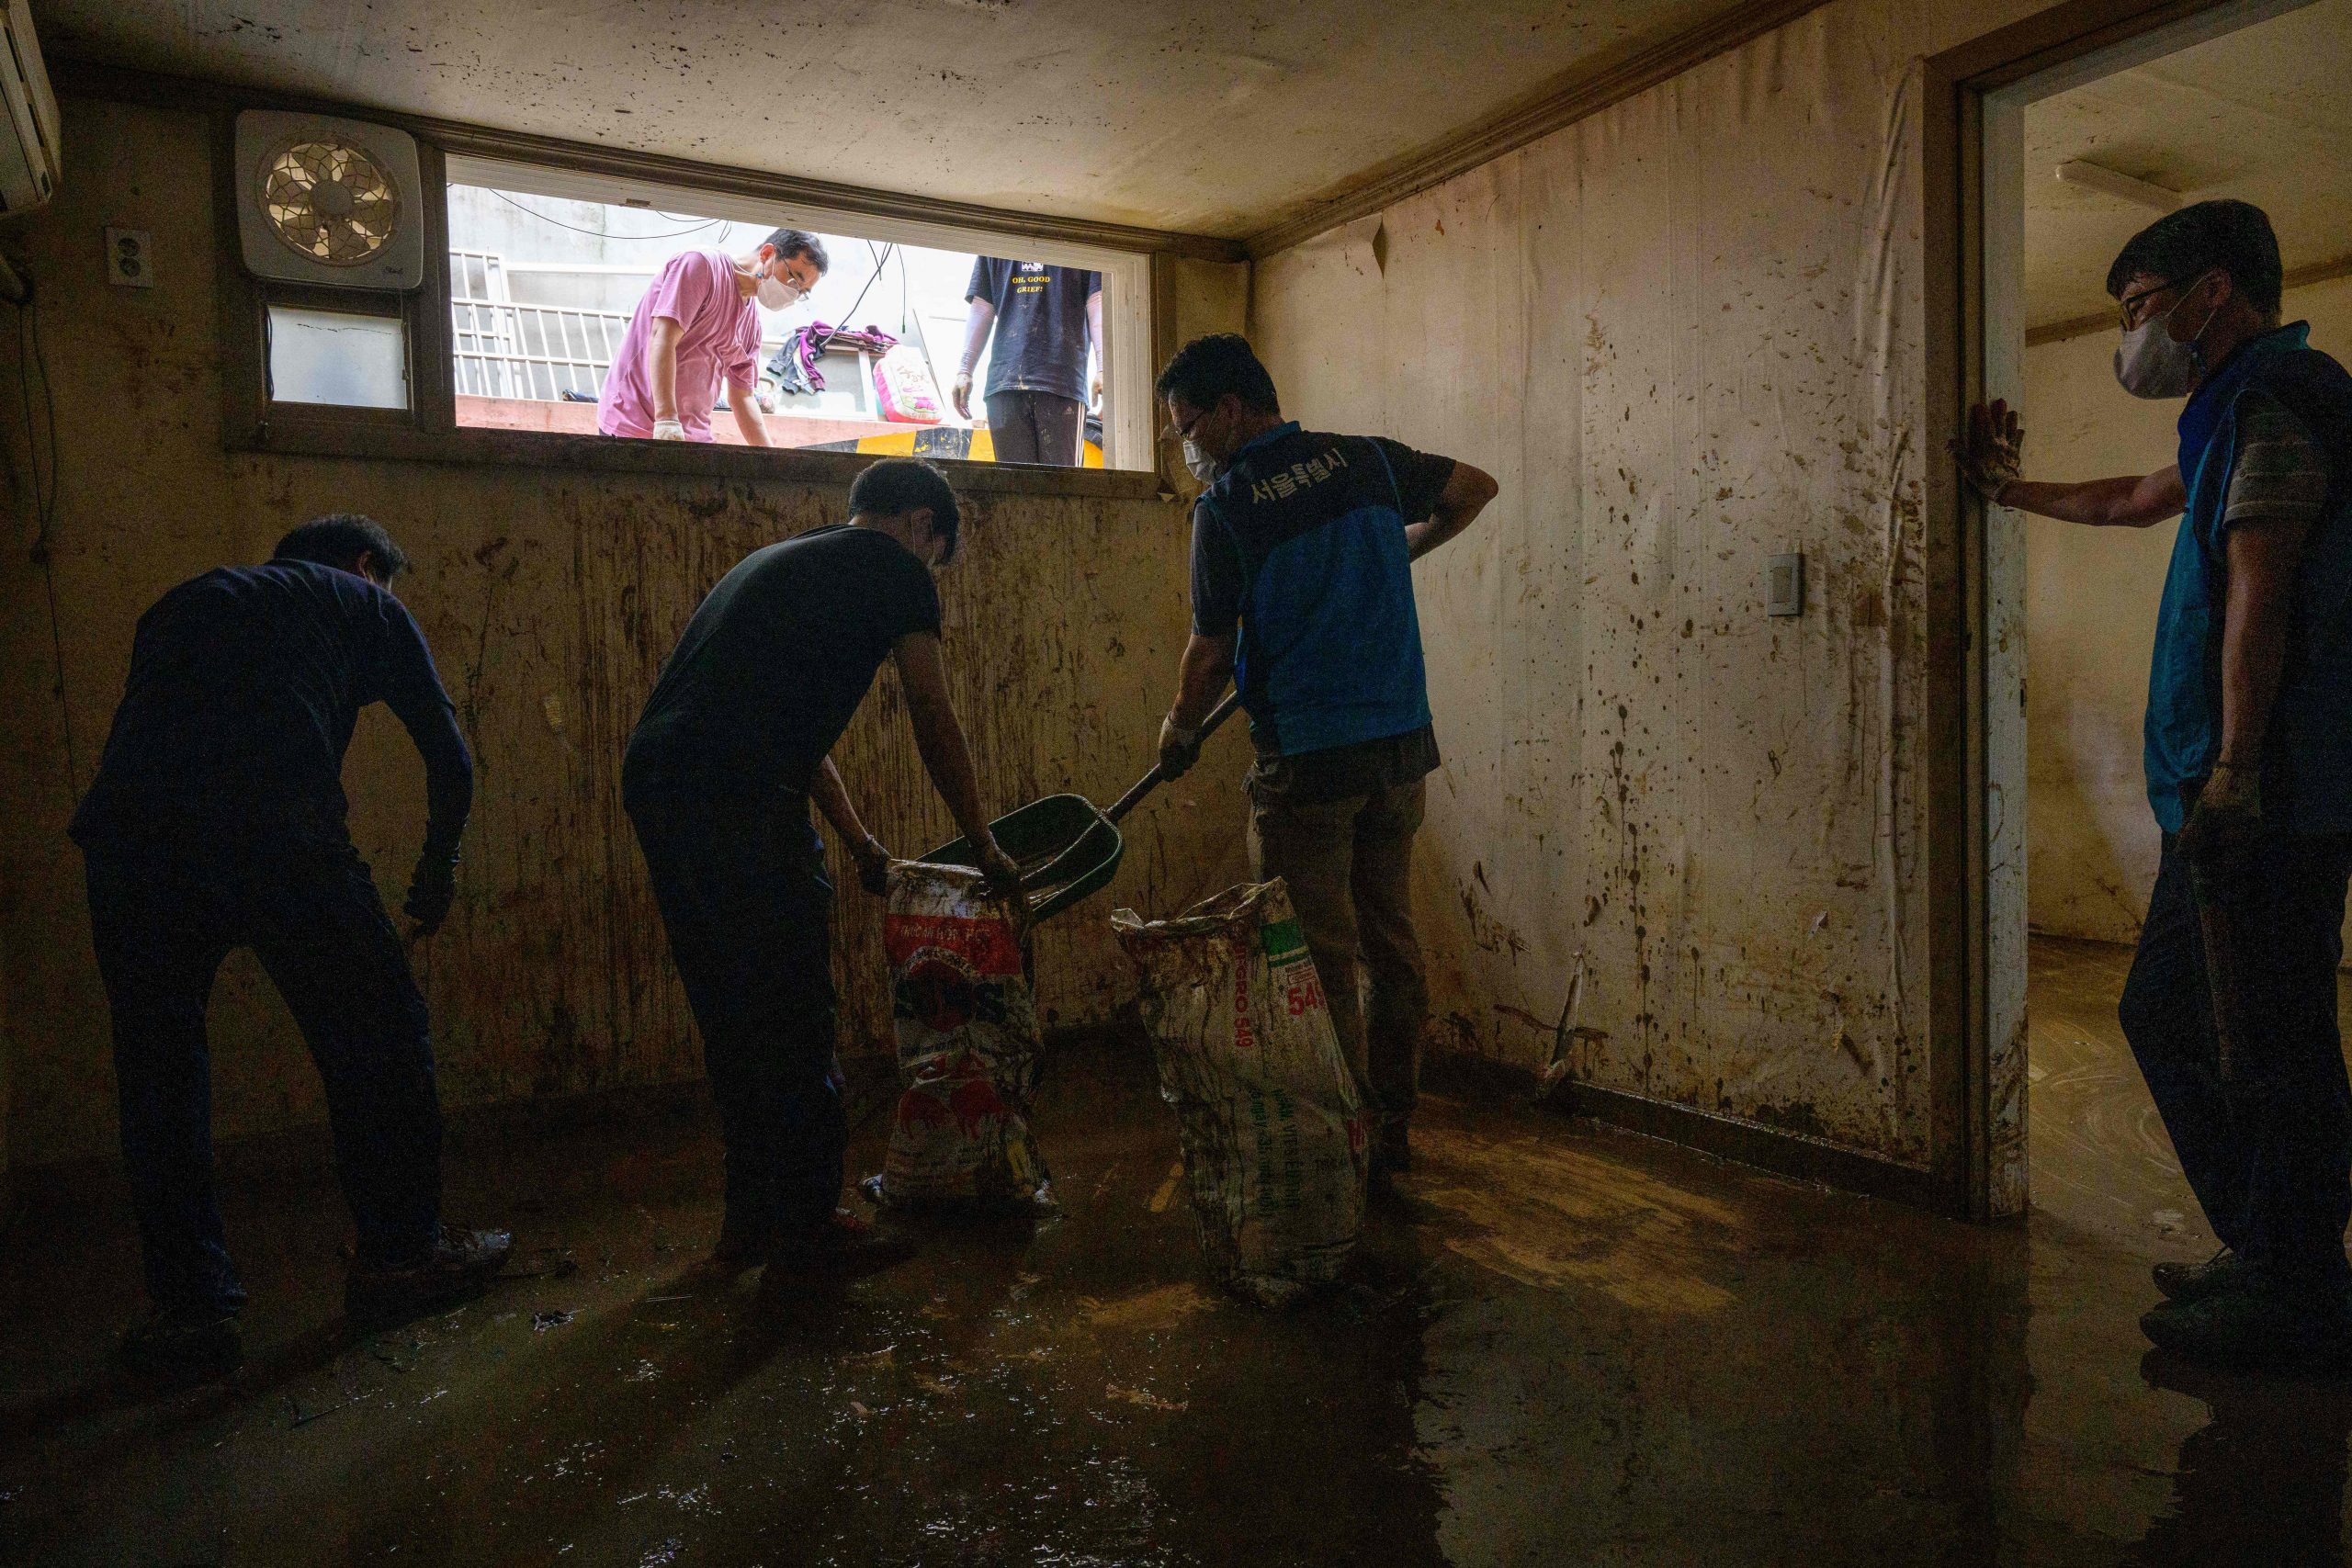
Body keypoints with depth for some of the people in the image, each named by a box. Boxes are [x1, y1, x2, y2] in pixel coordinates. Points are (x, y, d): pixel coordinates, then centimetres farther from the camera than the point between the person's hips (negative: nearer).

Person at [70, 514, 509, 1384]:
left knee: (158, 1070, 17)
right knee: (377, 1035, 14)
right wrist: (438, 868, 31)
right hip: (278, 832, -4)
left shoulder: (181, 602, 35)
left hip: (128, 836, 4)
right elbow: (449, 759, 17)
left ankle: (192, 1304, 20)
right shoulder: (364, 602, 23)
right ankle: (400, 1252, 24)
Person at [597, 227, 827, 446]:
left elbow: (742, 397, 19)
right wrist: (666, 421, -28)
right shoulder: (700, 265, -6)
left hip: (693, 436, 7)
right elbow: (662, 339, -18)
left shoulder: (752, 320, 15)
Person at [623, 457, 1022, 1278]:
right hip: (739, 801, -9)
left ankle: (750, 1218, 27)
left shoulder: (783, 560, 30)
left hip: (653, 780, 9)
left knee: (733, 1018, 16)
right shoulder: (892, 567, 5)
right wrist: (986, 848, 14)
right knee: (795, 1019, 2)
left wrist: (862, 843, 35)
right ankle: (808, 1228, 13)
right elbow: (934, 722, 4)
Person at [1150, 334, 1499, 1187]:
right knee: (1391, 941, 14)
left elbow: (1211, 650, -3)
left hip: (1305, 758, -6)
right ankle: (1392, 1125, 25)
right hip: (1402, 744, 6)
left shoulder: (1224, 503, -9)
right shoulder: (1366, 458, 6)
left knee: (1320, 957, 3)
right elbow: (1474, 489, 20)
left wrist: (1179, 730, 14)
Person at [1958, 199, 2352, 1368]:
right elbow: (2133, 501, 40)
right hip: (2225, 794, 11)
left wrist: (2236, 768, -21)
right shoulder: (2247, 411, 22)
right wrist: (2011, 491, 50)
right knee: (2168, 1014, 15)